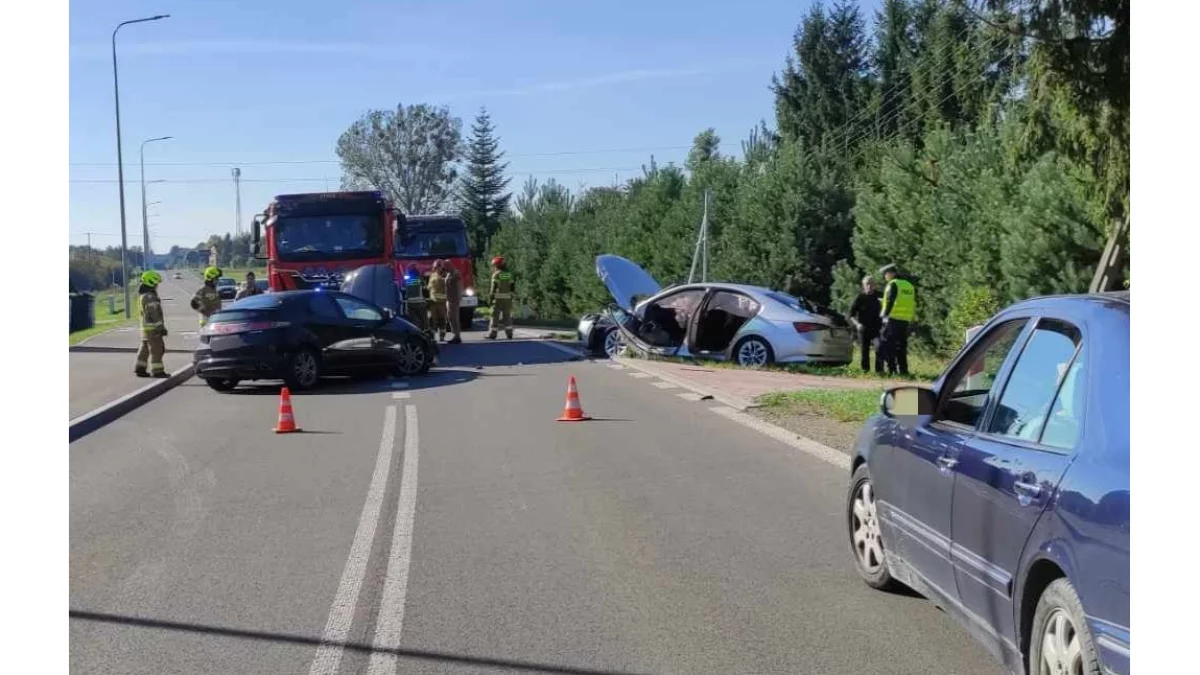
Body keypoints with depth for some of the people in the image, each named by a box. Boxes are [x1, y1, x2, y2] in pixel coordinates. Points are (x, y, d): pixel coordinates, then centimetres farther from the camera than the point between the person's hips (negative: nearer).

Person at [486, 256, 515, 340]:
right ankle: (509, 334, 6)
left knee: (495, 316, -3)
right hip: (507, 298, 5)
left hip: (498, 298, -5)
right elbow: (512, 287, 9)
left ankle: (492, 334, -4)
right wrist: (511, 298, 15)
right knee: (507, 315, 9)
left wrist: (491, 298, -10)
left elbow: (494, 287, -13)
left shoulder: (496, 274, -8)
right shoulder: (509, 274, 10)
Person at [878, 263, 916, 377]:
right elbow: (914, 304, 17)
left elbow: (889, 302, -14)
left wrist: (884, 314, -4)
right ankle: (903, 371, 12)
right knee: (901, 346, 13)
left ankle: (892, 370, -9)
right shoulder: (909, 285, 15)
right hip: (906, 320, 8)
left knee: (887, 345, -3)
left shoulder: (893, 284, -8)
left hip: (893, 319, -7)